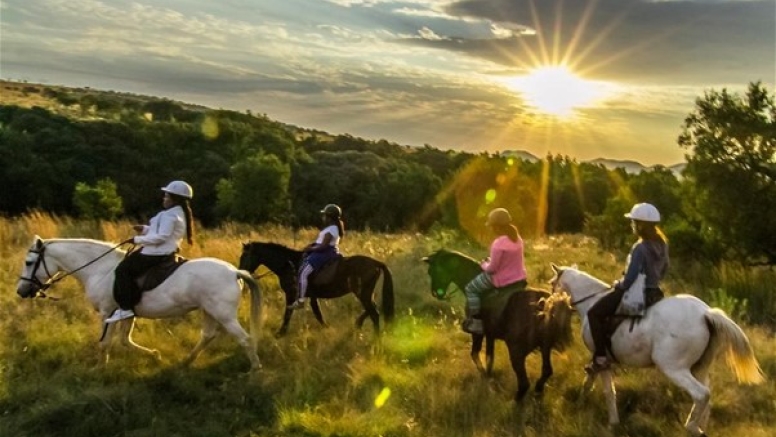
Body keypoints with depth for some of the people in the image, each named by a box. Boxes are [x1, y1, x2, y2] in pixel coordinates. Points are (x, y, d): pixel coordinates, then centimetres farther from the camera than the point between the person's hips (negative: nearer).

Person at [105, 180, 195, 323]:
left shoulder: (170, 214, -18)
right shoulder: (179, 213, 14)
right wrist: (145, 229, 10)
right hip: (165, 252, 11)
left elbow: (161, 237, -26)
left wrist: (138, 239, -18)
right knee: (131, 258, 21)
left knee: (123, 269, -11)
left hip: (157, 254, -11)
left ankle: (126, 308, -12)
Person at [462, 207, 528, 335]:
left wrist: (484, 264, 2)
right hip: (520, 278, 8)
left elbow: (492, 268, -19)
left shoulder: (498, 244, -25)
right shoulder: (517, 238, 1)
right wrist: (492, 260, 15)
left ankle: (476, 322, 8)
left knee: (470, 288, 9)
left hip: (503, 280, -8)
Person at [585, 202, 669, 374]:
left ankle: (601, 358, -7)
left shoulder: (640, 248, -23)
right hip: (654, 293, 9)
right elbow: (663, 270, 16)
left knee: (594, 313, -2)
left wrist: (617, 284, -4)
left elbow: (629, 279, -23)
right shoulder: (662, 244, 3)